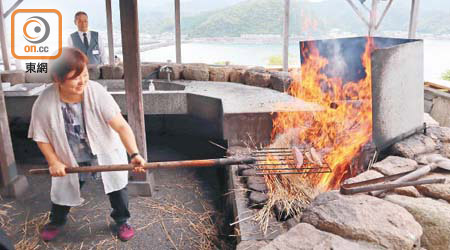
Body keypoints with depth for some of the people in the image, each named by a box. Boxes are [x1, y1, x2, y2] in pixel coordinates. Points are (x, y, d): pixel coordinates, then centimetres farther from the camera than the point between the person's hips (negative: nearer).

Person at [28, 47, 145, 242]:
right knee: (63, 190, 19)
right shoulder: (44, 102, -25)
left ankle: (122, 221, 37)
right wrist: (53, 162, -15)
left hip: (106, 153, -1)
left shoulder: (97, 92, -29)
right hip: (70, 159, 1)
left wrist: (134, 154, -43)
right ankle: (56, 221, 52)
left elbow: (121, 126, -33)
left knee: (117, 185, 8)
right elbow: (41, 136, -9)